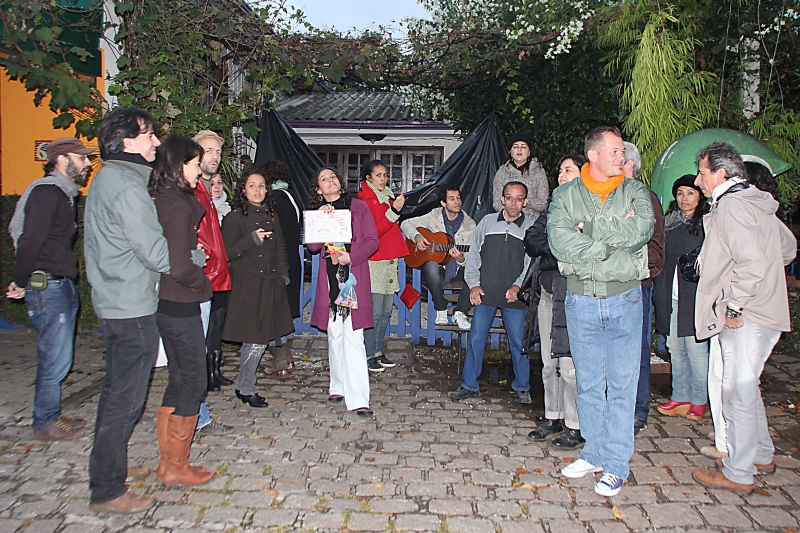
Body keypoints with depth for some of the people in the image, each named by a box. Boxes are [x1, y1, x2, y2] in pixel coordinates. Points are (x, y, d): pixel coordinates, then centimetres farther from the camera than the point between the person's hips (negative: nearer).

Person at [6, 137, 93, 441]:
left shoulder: (63, 194, 16)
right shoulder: (46, 193, -14)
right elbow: (30, 242, -18)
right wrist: (21, 284, -9)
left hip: (63, 285, 9)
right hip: (48, 287, -9)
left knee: (56, 358, 16)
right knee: (55, 360, -2)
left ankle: (51, 416, 27)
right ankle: (45, 424, 12)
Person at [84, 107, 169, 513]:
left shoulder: (106, 179, 14)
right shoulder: (127, 186, -18)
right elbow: (157, 254, -21)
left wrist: (181, 246, 12)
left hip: (113, 302, 11)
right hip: (133, 307, -10)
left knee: (116, 391, 21)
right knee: (125, 398, -1)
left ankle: (107, 468, 37)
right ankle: (107, 491, 11)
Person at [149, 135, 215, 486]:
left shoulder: (159, 201, 9)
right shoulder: (178, 206, -18)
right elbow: (180, 267, -25)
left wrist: (195, 255, 7)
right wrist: (202, 282, -7)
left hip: (163, 304, 9)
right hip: (180, 306, -9)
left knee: (179, 379, 18)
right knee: (192, 382, 3)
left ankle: (167, 460, 28)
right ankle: (177, 467, 15)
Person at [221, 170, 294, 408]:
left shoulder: (270, 217, 16)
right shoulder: (234, 218, -2)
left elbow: (280, 249, 23)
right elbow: (227, 253, -9)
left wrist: (283, 274, 12)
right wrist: (252, 240, -18)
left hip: (270, 285, 6)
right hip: (247, 286, -6)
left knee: (264, 335, 6)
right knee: (255, 341, -6)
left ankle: (243, 385, 23)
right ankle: (246, 389, 12)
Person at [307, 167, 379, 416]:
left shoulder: (358, 207, 8)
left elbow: (372, 241, 2)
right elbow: (313, 246, 0)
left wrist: (351, 257, -12)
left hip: (354, 278, -3)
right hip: (330, 279, 3)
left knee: (353, 337, -8)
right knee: (335, 335, 6)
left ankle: (358, 398, -8)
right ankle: (338, 387, 20)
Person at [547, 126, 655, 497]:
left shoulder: (635, 192, 5)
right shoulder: (565, 195, 4)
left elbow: (641, 231, -15)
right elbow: (559, 240, -12)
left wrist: (589, 228, -12)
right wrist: (612, 240, -13)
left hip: (624, 301, -1)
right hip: (581, 302, 1)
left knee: (621, 385, 4)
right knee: (588, 383, 12)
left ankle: (616, 464, 16)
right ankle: (594, 453, 28)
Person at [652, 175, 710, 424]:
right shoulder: (670, 222, 14)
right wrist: (659, 292, 10)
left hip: (695, 297, -5)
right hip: (671, 298, 5)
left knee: (696, 350, 1)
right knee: (675, 350, 10)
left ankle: (698, 402, 14)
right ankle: (680, 398, 21)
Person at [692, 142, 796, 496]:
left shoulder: (731, 205, -16)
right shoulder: (758, 204, 14)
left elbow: (752, 264, -26)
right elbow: (788, 247, 26)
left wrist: (735, 306, -18)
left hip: (745, 319, -10)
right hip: (764, 313, 10)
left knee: (738, 394, -2)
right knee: (745, 389, 20)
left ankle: (738, 475, 9)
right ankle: (761, 456, 34)